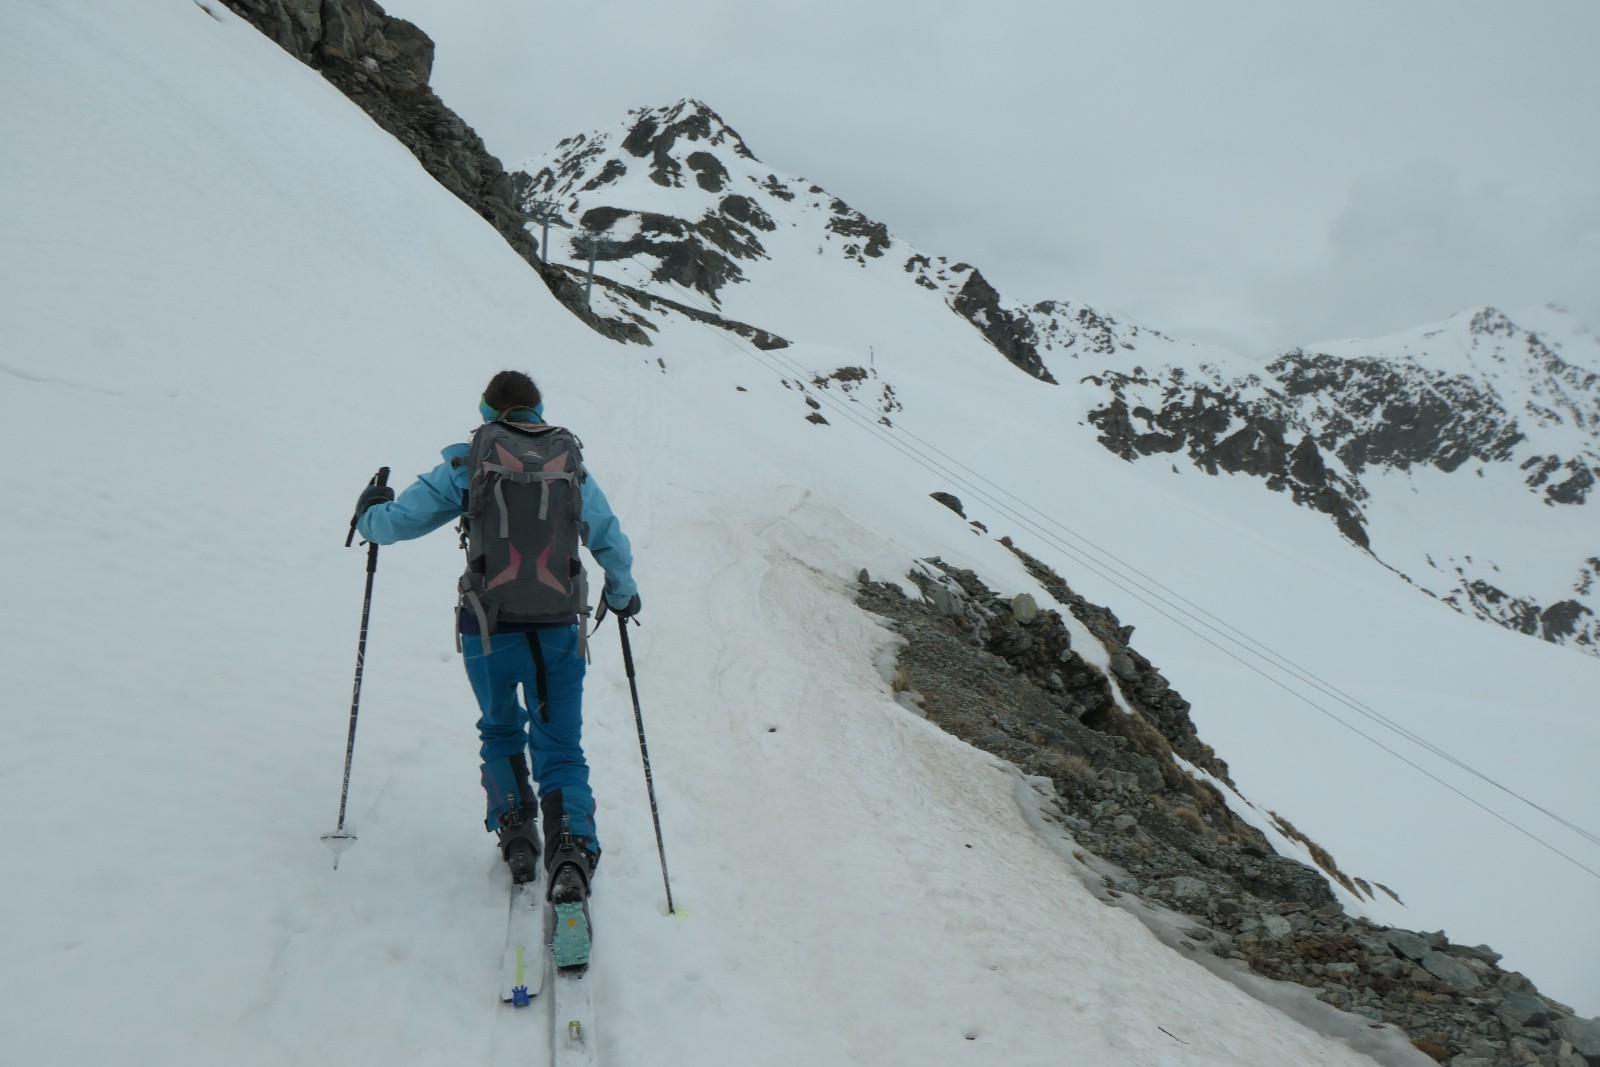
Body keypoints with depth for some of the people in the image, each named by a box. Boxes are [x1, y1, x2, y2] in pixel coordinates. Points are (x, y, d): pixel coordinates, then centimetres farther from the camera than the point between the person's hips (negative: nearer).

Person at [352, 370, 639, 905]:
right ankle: (572, 848, -10)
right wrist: (623, 595, 28)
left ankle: (515, 831, 24)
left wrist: (368, 514, 26)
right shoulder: (571, 465, 4)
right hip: (559, 629, 1)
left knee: (500, 732, 25)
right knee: (561, 748, 8)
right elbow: (612, 544, 10)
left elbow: (398, 520, 2)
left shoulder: (467, 466, -1)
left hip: (488, 630, 0)